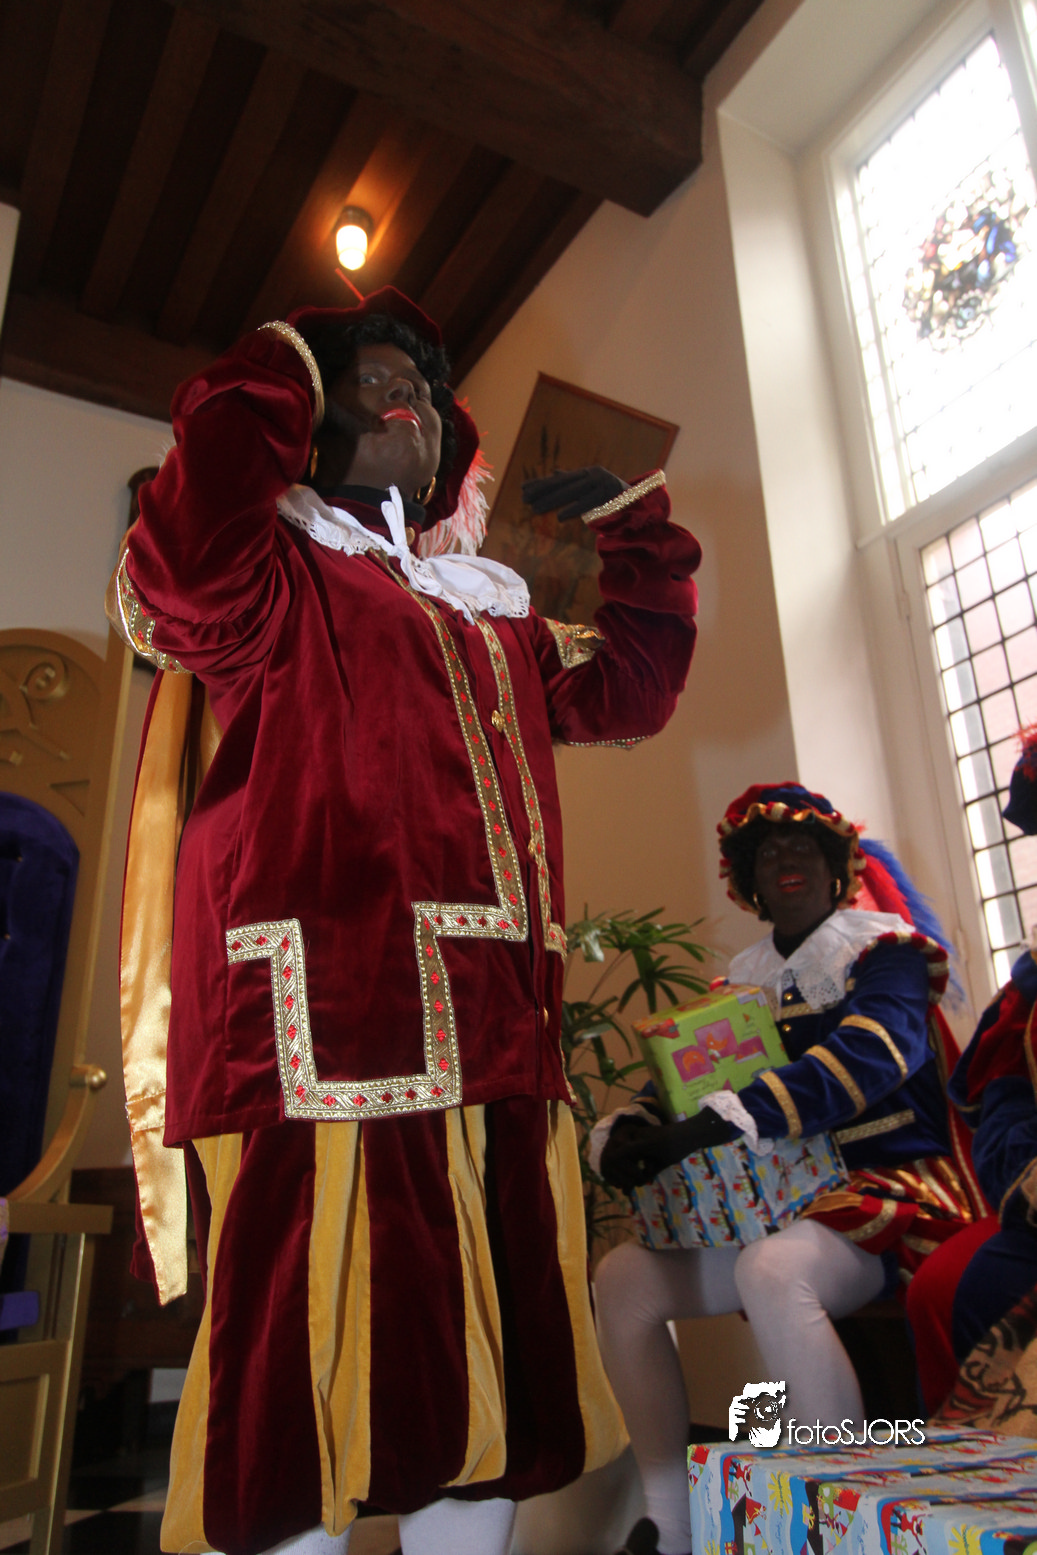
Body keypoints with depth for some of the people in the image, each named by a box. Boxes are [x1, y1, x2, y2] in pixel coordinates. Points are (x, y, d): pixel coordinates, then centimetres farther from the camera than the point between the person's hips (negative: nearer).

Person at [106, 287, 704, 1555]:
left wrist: (638, 531, 28)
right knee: (309, 1390, -4)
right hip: (325, 1047, -7)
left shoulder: (492, 616, 26)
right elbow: (183, 578, -15)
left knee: (489, 1395, 14)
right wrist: (273, 378, -2)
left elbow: (633, 684, 35)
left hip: (495, 1048, 7)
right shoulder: (277, 571, 8)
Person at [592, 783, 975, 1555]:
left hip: (888, 1183, -6)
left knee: (772, 1271, -36)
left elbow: (870, 1056, -22)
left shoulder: (880, 948, -3)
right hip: (773, 1202, 6)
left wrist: (721, 1122, -32)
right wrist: (626, 1131, -14)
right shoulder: (742, 981, 13)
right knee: (623, 1277, -9)